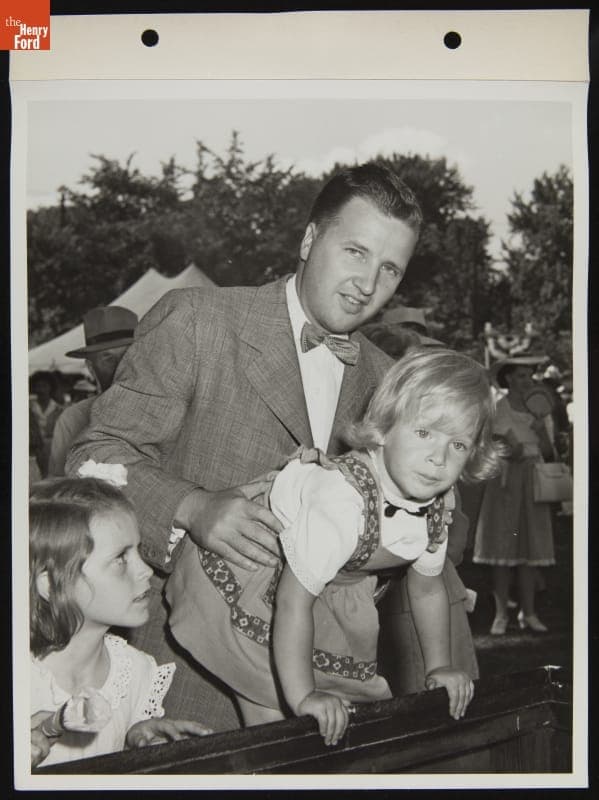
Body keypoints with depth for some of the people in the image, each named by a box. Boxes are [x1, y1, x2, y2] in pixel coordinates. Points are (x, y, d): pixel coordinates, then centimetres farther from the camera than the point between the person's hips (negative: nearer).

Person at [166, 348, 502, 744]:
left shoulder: (437, 504, -14)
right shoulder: (342, 502, -40)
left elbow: (427, 587, 4)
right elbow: (294, 598, -37)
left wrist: (440, 668, 5)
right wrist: (303, 696, -36)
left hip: (334, 590, 7)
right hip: (241, 578, -7)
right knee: (269, 715, -10)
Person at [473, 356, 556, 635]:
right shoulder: (498, 409, -4)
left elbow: (548, 453, 3)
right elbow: (516, 450, -11)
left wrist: (542, 427, -10)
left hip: (533, 483, 4)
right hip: (505, 481, -4)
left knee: (529, 549, 5)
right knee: (503, 549, -2)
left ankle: (528, 613, 12)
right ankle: (501, 614, 5)